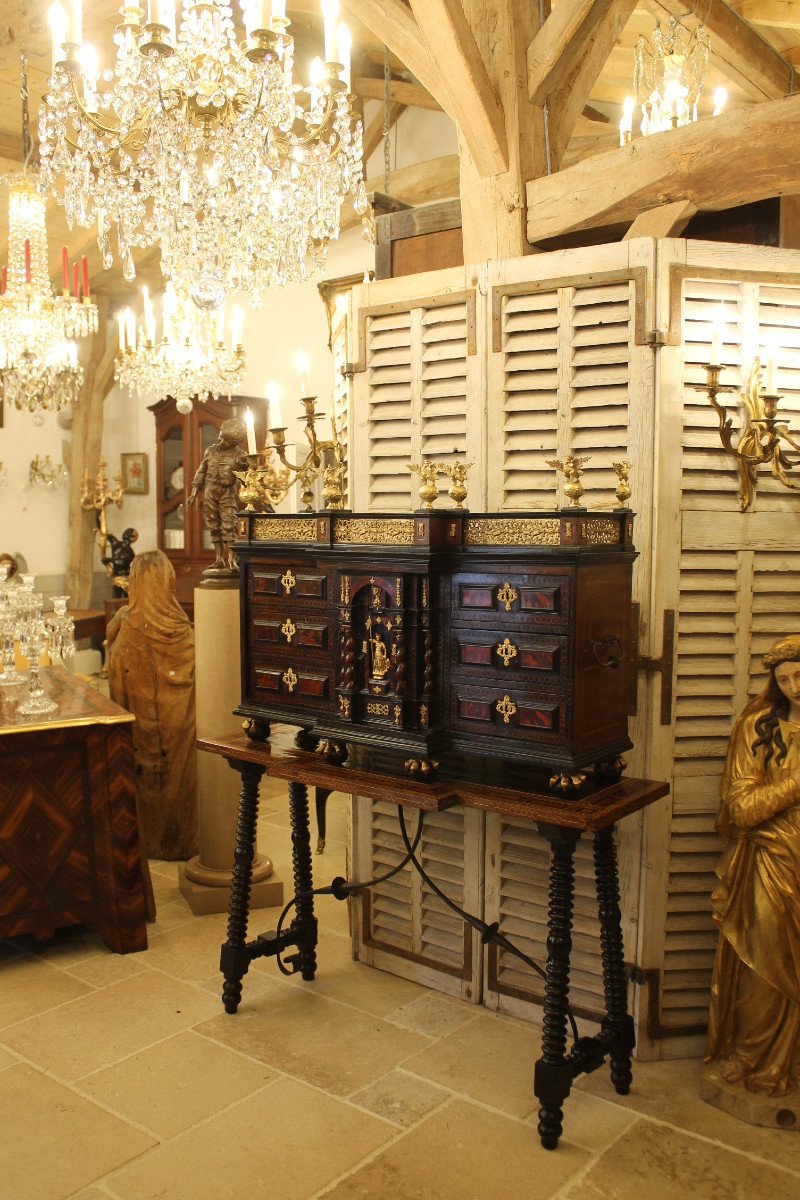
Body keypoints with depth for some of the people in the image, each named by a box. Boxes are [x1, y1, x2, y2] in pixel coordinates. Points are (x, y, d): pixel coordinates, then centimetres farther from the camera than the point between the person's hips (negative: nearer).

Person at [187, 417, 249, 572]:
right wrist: (194, 492, 9)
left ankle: (230, 560, -9)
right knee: (214, 527, 6)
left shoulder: (239, 455, -3)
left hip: (227, 494, -4)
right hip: (209, 493, 4)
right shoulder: (211, 451, 9)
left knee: (228, 526, -11)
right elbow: (201, 472, 13)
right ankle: (219, 560, 12)